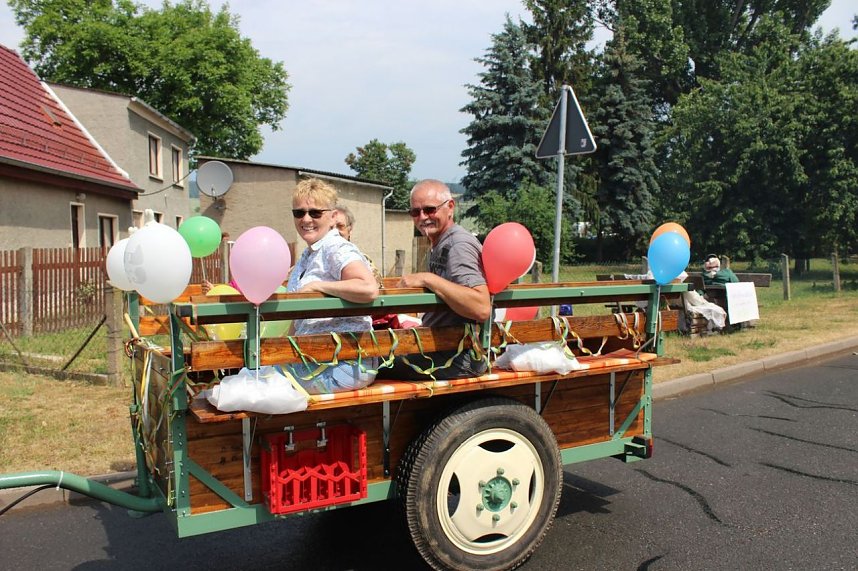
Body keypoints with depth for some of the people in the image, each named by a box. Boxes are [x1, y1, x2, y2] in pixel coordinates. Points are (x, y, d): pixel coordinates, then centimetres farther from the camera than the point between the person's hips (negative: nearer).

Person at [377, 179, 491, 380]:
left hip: (458, 358, -10)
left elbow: (482, 308, -31)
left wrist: (428, 279, -27)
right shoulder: (439, 245, 14)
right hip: (444, 348, 10)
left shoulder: (459, 244, -16)